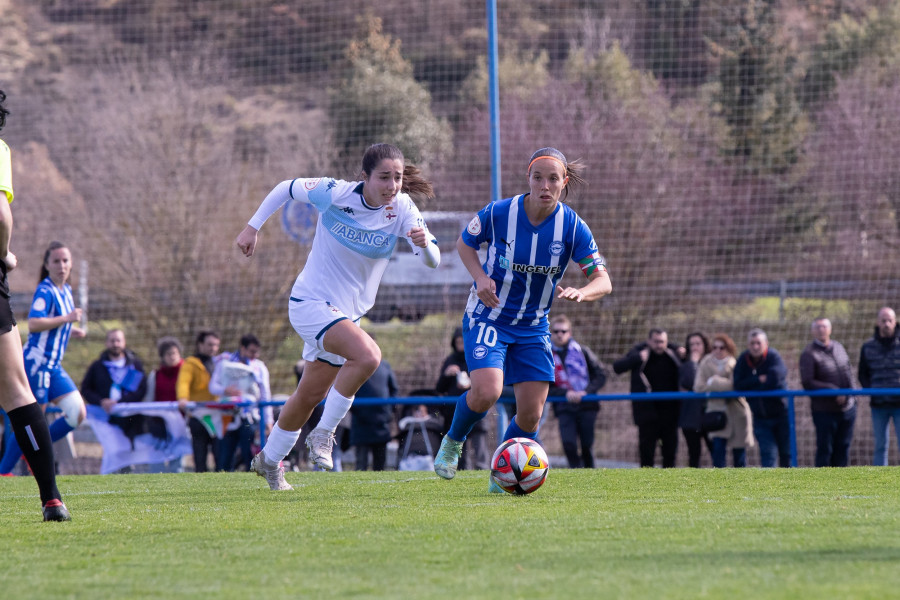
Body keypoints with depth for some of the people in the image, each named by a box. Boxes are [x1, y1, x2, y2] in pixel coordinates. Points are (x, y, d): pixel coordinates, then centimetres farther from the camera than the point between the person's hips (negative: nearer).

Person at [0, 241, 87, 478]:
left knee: (78, 414, 0)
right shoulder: (45, 291, -13)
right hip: (37, 362, -8)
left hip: (53, 366, 8)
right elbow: (33, 324, -26)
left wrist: (70, 330, 12)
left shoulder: (66, 291, 14)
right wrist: (67, 319, -23)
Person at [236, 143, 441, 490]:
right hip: (311, 302, -5)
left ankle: (269, 460, 39)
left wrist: (425, 243, -42)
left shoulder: (402, 210, -10)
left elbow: (432, 261, -20)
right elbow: (286, 188, -1)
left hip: (349, 312, 5)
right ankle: (322, 435, -15)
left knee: (310, 396, 18)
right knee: (368, 355, -30)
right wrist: (253, 227, 2)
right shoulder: (335, 194, -18)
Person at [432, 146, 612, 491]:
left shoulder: (573, 227, -11)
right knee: (487, 392, -25)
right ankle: (452, 442, 6)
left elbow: (603, 282, -12)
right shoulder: (498, 213, -15)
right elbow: (465, 244, 4)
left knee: (531, 415, -2)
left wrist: (579, 293, -34)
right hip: (488, 317, -3)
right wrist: (480, 277, -15)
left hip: (533, 328, 3)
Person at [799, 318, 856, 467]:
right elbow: (807, 383, -18)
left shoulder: (838, 347, 9)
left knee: (843, 447, 11)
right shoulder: (809, 354, -12)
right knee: (825, 449, -1)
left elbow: (848, 369, 22)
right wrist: (834, 391, -21)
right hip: (825, 411, -6)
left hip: (847, 408, 6)